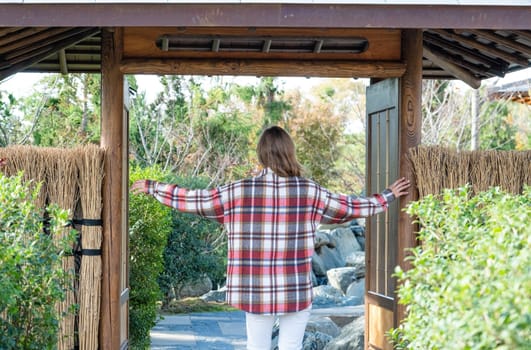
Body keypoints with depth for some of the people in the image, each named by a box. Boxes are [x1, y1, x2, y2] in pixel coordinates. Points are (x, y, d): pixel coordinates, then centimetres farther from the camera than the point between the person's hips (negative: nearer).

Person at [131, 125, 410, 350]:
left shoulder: (239, 191, -3)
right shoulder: (309, 191, -3)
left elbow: (193, 200, 4)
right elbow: (349, 207, 9)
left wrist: (151, 187, 17)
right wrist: (387, 196, 24)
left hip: (256, 290, 1)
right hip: (296, 291, -1)